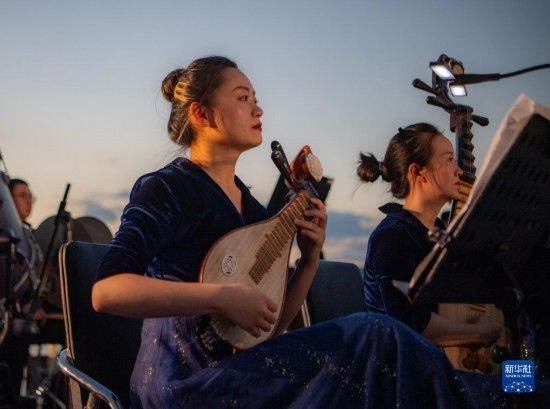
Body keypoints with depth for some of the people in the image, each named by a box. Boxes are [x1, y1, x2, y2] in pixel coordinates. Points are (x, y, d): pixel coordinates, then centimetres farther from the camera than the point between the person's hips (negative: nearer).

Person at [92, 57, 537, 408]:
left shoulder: (252, 207, 16)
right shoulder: (166, 188, -5)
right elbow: (107, 291, -19)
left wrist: (310, 258, 3)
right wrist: (221, 296, -24)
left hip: (238, 373, 7)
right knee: (373, 337, -20)